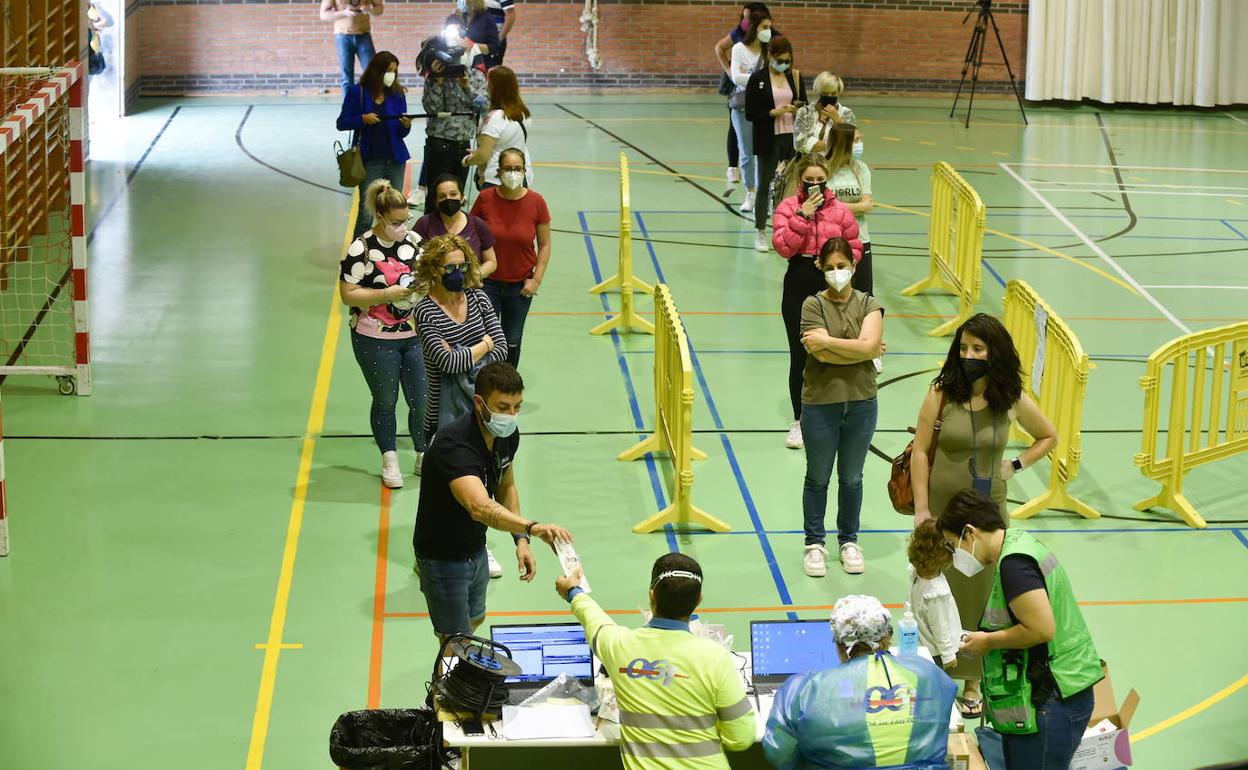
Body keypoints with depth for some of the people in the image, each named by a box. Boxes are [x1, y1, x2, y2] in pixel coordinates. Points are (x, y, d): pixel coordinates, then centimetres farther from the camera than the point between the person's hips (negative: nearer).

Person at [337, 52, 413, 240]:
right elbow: (342, 123, -3)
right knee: (366, 212, -4)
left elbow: (401, 133, 6)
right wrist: (363, 119, -19)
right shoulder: (357, 92, -4)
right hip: (370, 160, -3)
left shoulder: (397, 93, 4)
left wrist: (406, 125, -17)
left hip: (395, 159, 3)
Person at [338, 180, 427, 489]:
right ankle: (390, 460, 27)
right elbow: (348, 295, -14)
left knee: (422, 401, 7)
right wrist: (388, 294, -23)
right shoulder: (361, 249, -14)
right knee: (385, 401, 11)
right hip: (375, 340, -4)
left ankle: (424, 455, 26)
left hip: (415, 334, 4)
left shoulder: (414, 240, 1)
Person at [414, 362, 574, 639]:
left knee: (475, 620, 28)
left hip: (476, 549, 8)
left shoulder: (507, 435, -9)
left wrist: (521, 540, -3)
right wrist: (533, 528, -65)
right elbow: (480, 507, -51)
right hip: (443, 556, -8)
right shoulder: (454, 444, -36)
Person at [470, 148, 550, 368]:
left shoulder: (536, 202, -8)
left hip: (521, 285, 1)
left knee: (512, 341, 12)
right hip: (488, 283, -1)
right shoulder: (485, 198, -9)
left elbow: (545, 245, 1)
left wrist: (537, 279, -5)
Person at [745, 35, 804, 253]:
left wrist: (800, 110, -10)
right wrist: (774, 112, -18)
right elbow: (750, 114, -6)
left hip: (792, 138, 3)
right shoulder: (757, 79, -4)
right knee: (764, 185, 5)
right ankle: (760, 233, 15)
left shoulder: (795, 77, 6)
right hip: (768, 141, -3)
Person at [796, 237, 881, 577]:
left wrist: (826, 340, -15)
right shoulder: (813, 304, -7)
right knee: (818, 477, 10)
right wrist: (862, 350, -12)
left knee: (852, 478, 14)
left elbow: (869, 345, -16)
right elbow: (822, 354, -18)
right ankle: (814, 543, 22)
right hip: (820, 403, -2)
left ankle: (849, 541, 28)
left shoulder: (868, 304, 1)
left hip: (861, 402, 2)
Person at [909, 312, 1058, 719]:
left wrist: (1016, 466, 2)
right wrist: (922, 510, -9)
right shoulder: (941, 394, -9)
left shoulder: (1012, 401, -4)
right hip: (942, 509, -1)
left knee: (979, 594, 6)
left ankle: (972, 682, 19)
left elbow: (1049, 436, 14)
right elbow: (920, 452, -6)